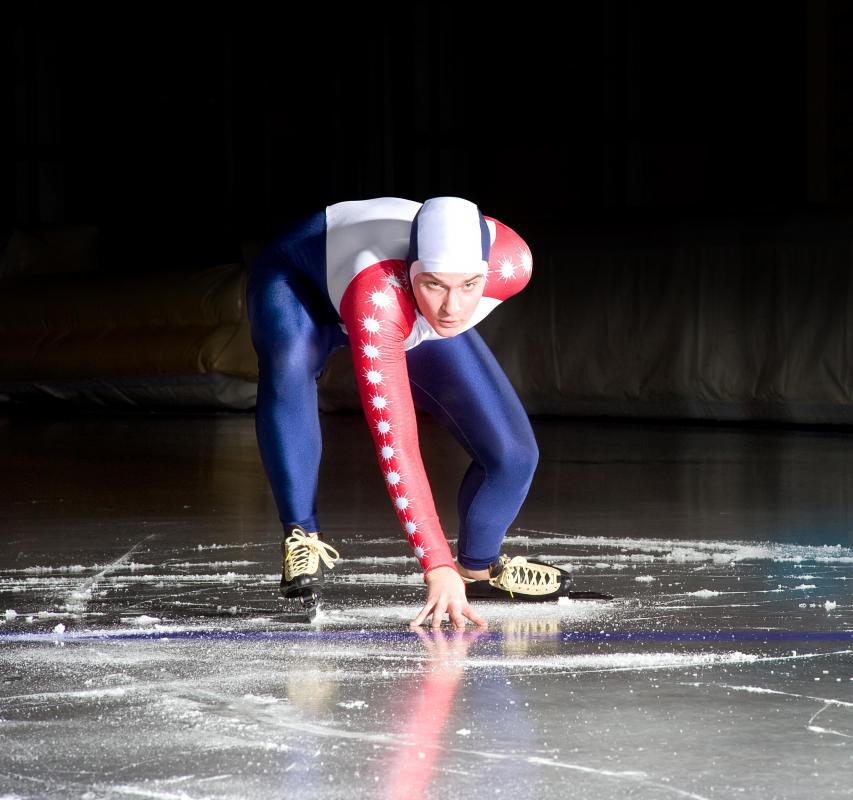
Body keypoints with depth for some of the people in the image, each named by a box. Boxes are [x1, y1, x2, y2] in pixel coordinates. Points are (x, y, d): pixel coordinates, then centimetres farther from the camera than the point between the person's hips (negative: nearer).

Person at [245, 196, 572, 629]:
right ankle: (302, 538, -26)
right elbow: (395, 444, -53)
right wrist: (439, 569, -58)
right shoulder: (378, 298, -49)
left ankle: (478, 566, 24)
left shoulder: (513, 262, -35)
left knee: (513, 452, -6)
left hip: (415, 323, 4)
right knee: (288, 369, -41)